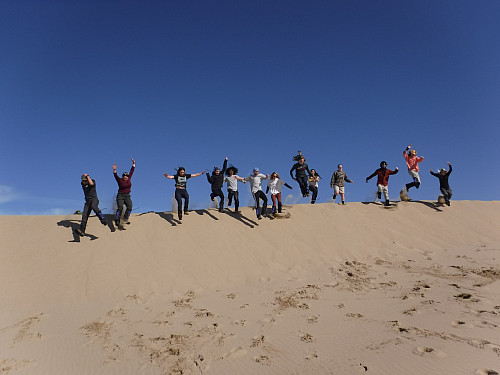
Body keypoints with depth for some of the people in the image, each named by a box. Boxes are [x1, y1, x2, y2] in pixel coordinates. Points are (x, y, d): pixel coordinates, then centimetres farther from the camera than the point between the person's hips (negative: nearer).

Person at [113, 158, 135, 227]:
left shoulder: (129, 179, 5)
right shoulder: (120, 180, -5)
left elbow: (132, 171, 10)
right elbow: (115, 176, -22)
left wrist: (133, 163, 10)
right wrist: (114, 170, -39)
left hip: (127, 196, 4)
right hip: (120, 196, -4)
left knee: (129, 207, -13)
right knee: (120, 208, -16)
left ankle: (125, 218, 0)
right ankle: (117, 221, -13)